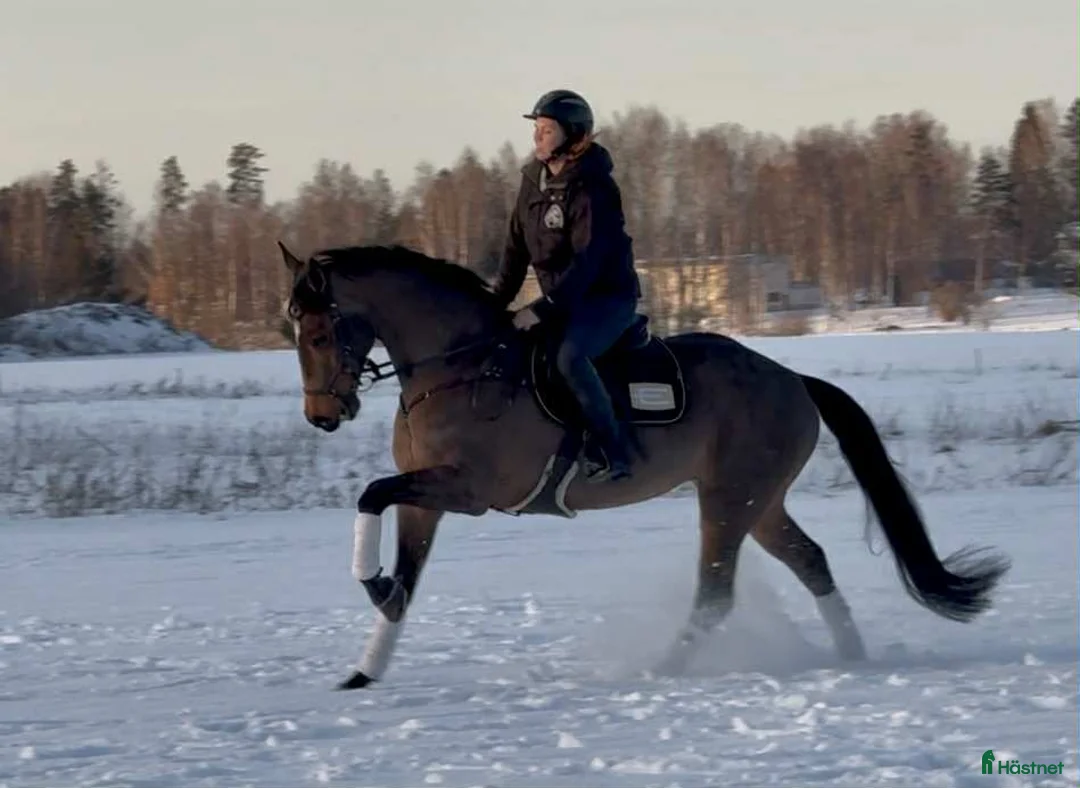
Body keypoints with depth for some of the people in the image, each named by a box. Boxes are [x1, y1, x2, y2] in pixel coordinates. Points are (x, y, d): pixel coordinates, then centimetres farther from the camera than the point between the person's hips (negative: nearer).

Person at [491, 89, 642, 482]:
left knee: (569, 355, -34)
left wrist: (543, 310, -29)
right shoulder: (534, 181, 5)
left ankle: (615, 453, -30)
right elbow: (517, 247, 10)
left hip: (608, 297, -9)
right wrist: (497, 300, -1)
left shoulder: (594, 190, -19)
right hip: (563, 299, 9)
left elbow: (586, 262, -25)